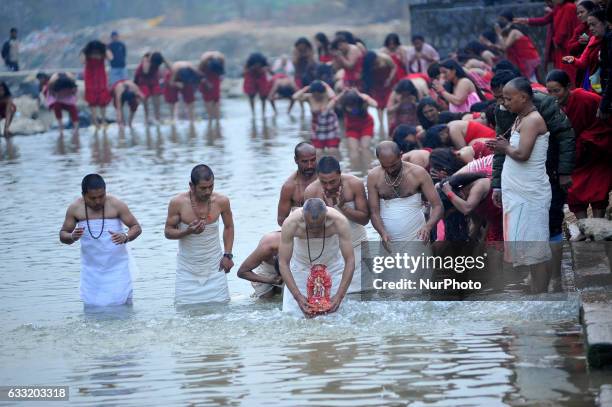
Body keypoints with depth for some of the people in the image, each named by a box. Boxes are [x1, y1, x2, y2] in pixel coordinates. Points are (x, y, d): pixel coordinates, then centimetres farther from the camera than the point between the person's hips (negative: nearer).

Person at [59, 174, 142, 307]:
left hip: (117, 267, -2)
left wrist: (125, 237, -27)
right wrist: (72, 237, -20)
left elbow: (136, 227, -4)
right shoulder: (75, 208, -3)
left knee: (122, 304, -5)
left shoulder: (116, 205, -8)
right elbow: (63, 235, 5)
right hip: (92, 269, 2)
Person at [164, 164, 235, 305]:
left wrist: (228, 255, 1)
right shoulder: (178, 203, -14)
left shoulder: (221, 201, -8)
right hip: (188, 269, -1)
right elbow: (168, 232, -4)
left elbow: (228, 227, 10)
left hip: (214, 267, 1)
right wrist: (188, 231, -24)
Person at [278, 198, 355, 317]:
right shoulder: (291, 224, -33)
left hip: (332, 264, 0)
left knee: (334, 311, -5)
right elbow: (283, 263, -28)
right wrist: (298, 297, -37)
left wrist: (339, 296, -36)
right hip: (300, 265, 0)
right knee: (292, 312, -7)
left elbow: (350, 261, -28)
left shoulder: (339, 221, -32)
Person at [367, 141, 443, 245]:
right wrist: (382, 232, -22)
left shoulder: (418, 173, -7)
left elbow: (437, 206, -9)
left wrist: (428, 226, -29)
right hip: (388, 241, 2)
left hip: (416, 239, -2)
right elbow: (374, 212, -2)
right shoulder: (373, 177, -1)